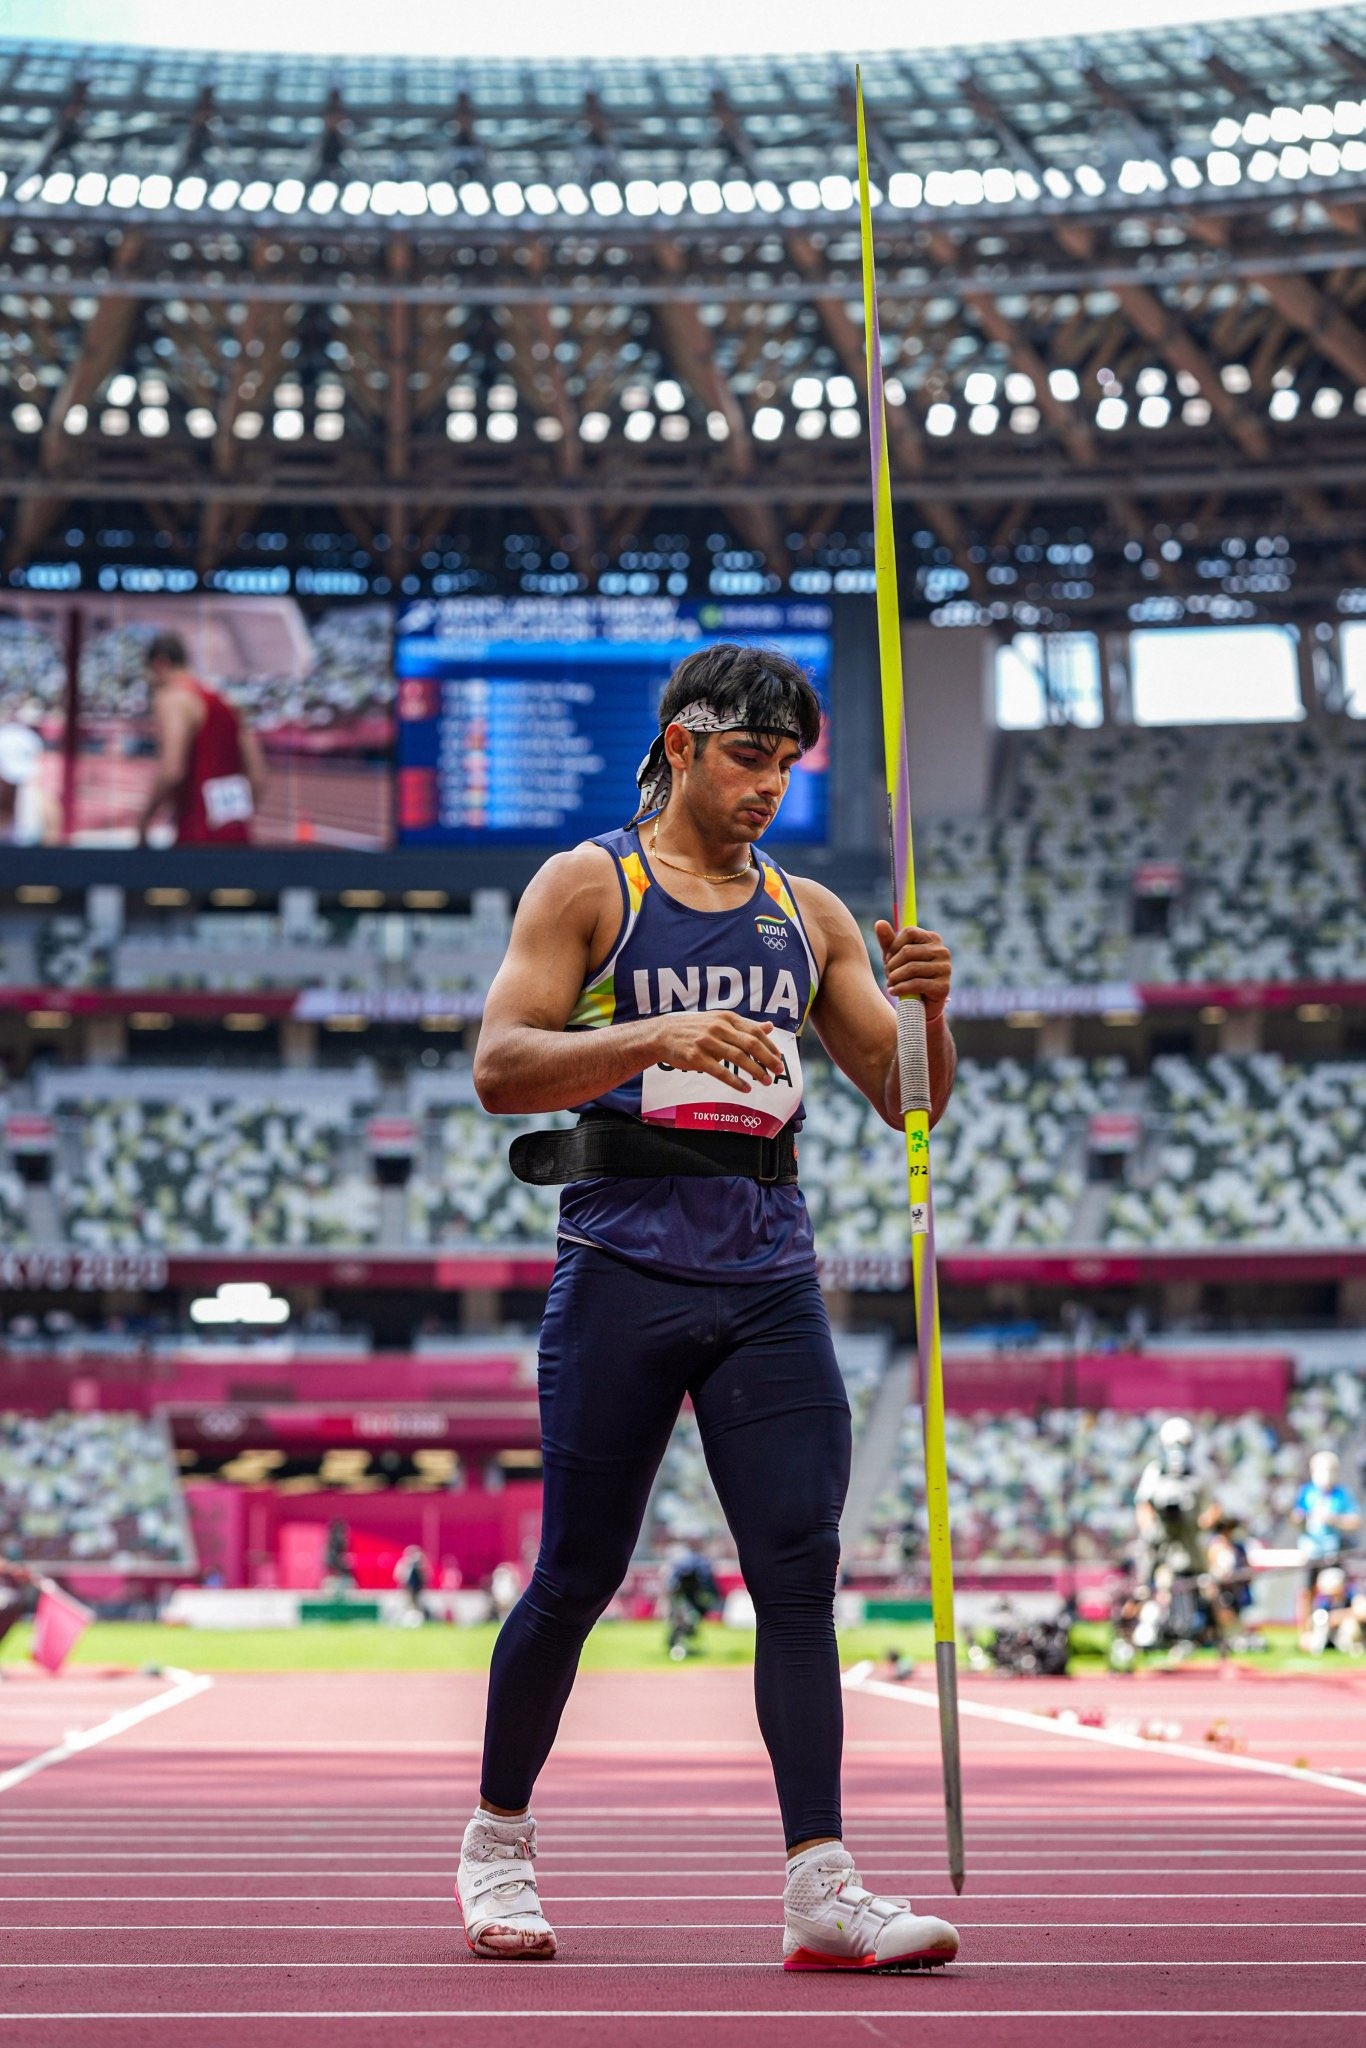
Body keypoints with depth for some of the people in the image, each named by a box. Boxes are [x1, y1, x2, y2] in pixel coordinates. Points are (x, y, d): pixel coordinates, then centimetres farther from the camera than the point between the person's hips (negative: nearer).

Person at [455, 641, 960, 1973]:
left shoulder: (809, 915, 16)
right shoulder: (587, 886, 4)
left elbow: (908, 1101, 15)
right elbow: (499, 1068, -8)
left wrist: (925, 1008, -7)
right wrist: (659, 1035, -22)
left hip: (770, 1278, 4)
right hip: (624, 1270, -4)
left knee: (799, 1571, -6)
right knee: (578, 1574, 2)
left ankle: (821, 1888, -7)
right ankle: (497, 1840, 22)